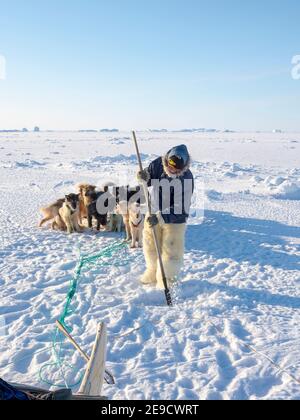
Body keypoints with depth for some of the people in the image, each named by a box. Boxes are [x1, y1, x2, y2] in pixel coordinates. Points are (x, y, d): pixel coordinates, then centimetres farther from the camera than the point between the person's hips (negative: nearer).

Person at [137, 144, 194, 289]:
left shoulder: (186, 179, -27)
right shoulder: (158, 164, -15)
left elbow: (181, 208, -27)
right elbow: (148, 178, 0)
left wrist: (160, 217, -36)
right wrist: (145, 177, -25)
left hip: (175, 219, -5)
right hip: (154, 213, 5)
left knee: (170, 251, 5)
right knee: (150, 245, 19)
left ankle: (166, 280, 28)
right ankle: (153, 272, 42)